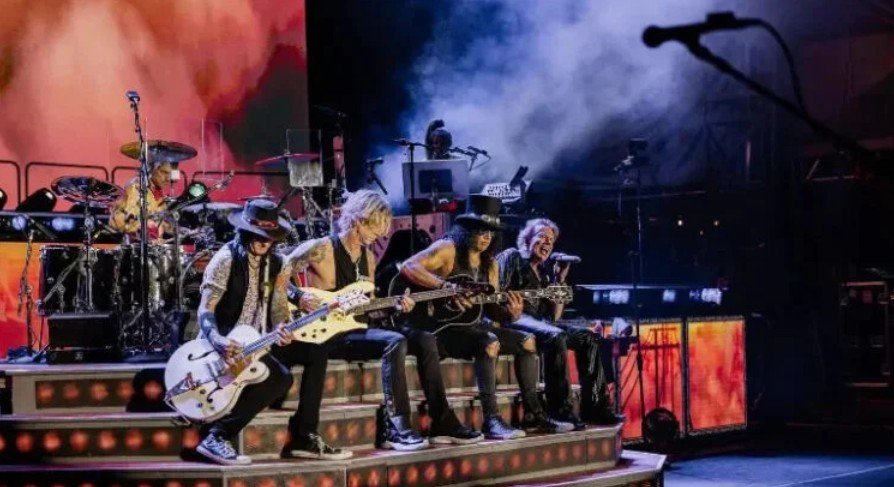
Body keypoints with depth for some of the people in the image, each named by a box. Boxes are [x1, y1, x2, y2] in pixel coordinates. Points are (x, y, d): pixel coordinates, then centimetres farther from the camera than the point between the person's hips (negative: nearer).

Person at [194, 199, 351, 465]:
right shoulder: (226, 259, -11)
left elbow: (279, 307, 13)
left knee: (315, 353, -9)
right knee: (280, 378, -29)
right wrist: (217, 340, -35)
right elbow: (205, 309, -16)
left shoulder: (277, 264, 11)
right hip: (230, 343, -8)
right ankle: (216, 436, -27)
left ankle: (304, 438, -7)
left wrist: (282, 330, -12)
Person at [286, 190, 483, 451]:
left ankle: (442, 422, -7)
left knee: (425, 340, -6)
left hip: (358, 327, 8)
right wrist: (299, 298, -23)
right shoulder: (322, 249, -9)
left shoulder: (368, 257, 16)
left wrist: (394, 306, 2)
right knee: (395, 342, -30)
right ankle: (397, 428, -31)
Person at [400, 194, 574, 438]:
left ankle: (533, 414, 6)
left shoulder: (489, 263, 14)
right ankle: (491, 420, -33)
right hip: (441, 326, -9)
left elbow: (492, 308, 13)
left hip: (472, 324, 9)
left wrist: (511, 313, -10)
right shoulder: (448, 249, -10)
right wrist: (447, 286, -32)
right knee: (490, 342, -33)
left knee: (527, 341, 4)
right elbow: (408, 267, -25)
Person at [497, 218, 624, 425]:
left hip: (539, 322, 8)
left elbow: (554, 317, 16)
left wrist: (560, 280, 10)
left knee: (588, 338, -5)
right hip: (514, 319, -8)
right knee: (556, 337, -34)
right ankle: (561, 410, -35)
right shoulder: (512, 257, 6)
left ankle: (595, 407, -11)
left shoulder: (544, 271, 25)